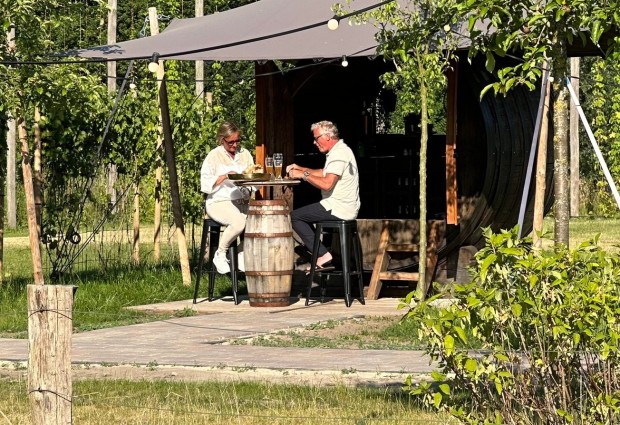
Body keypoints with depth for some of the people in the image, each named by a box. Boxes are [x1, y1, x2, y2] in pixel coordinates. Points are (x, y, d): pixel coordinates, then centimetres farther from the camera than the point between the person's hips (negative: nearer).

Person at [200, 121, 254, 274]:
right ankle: (220, 255, -12)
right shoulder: (214, 156, 2)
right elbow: (205, 185, -5)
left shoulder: (245, 154, 17)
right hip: (219, 202, -5)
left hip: (243, 202, 5)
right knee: (238, 221, -35)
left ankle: (243, 254, -6)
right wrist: (225, 177, -15)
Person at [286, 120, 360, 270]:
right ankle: (322, 258, 14)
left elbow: (327, 184, -28)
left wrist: (304, 174, -17)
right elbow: (324, 173, 26)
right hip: (346, 207, 11)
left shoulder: (339, 154, -19)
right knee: (303, 214, 25)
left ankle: (323, 255, -7)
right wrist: (300, 168, 17)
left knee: (294, 216, -4)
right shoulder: (340, 150, 16)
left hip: (339, 209, -11)